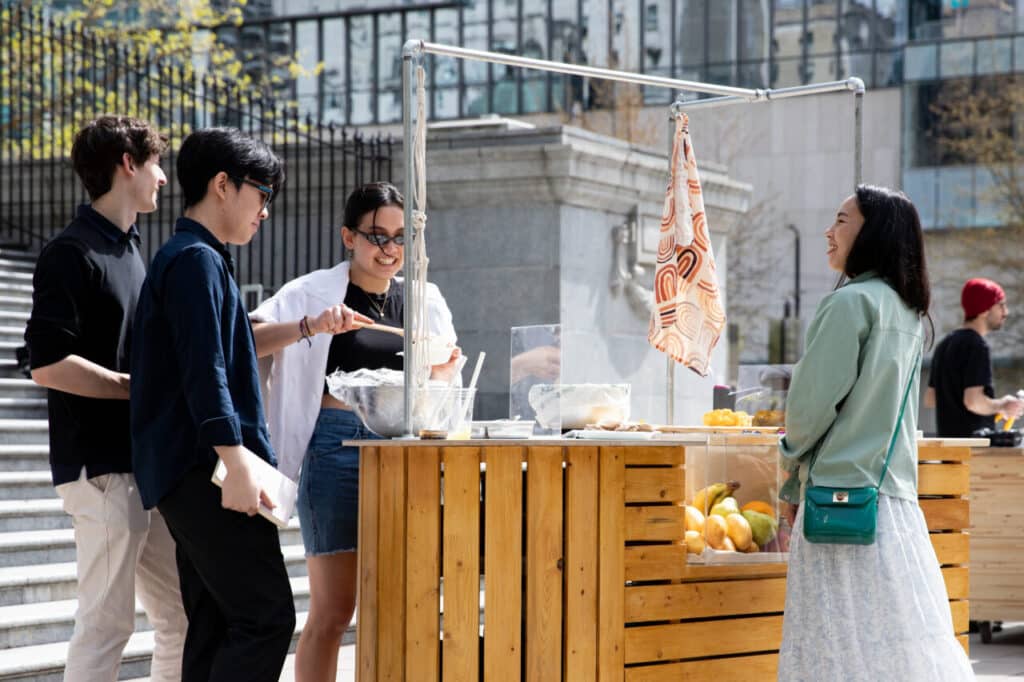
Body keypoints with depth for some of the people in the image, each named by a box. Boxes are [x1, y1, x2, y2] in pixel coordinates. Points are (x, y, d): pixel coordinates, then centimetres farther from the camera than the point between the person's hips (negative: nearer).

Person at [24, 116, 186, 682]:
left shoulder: (129, 252, 18)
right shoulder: (71, 254, -11)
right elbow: (48, 364, -20)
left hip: (148, 462, 9)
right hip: (102, 466, -9)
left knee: (183, 615, 11)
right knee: (108, 620, -7)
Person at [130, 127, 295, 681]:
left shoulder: (190, 258, 22)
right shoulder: (196, 260, -10)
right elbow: (203, 371, -20)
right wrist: (235, 462, -26)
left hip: (193, 475, 10)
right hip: (205, 470, -10)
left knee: (217, 626, 8)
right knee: (267, 617, -14)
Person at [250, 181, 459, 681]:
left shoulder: (423, 300, 12)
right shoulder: (315, 293, -1)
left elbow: (441, 387, 18)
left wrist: (443, 368, -5)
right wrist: (310, 327, -26)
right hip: (336, 448, -5)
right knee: (334, 608, -5)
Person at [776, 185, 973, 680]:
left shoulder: (852, 301, -10)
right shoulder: (910, 311, 16)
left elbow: (812, 402, -11)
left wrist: (792, 480, 5)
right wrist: (803, 479, 22)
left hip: (844, 492, -9)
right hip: (898, 497, 9)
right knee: (905, 639, 8)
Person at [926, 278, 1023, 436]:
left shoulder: (945, 345, 15)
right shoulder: (976, 346, -13)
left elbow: (930, 399, 19)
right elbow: (973, 401, -21)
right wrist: (1002, 406, -5)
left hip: (948, 436, 9)